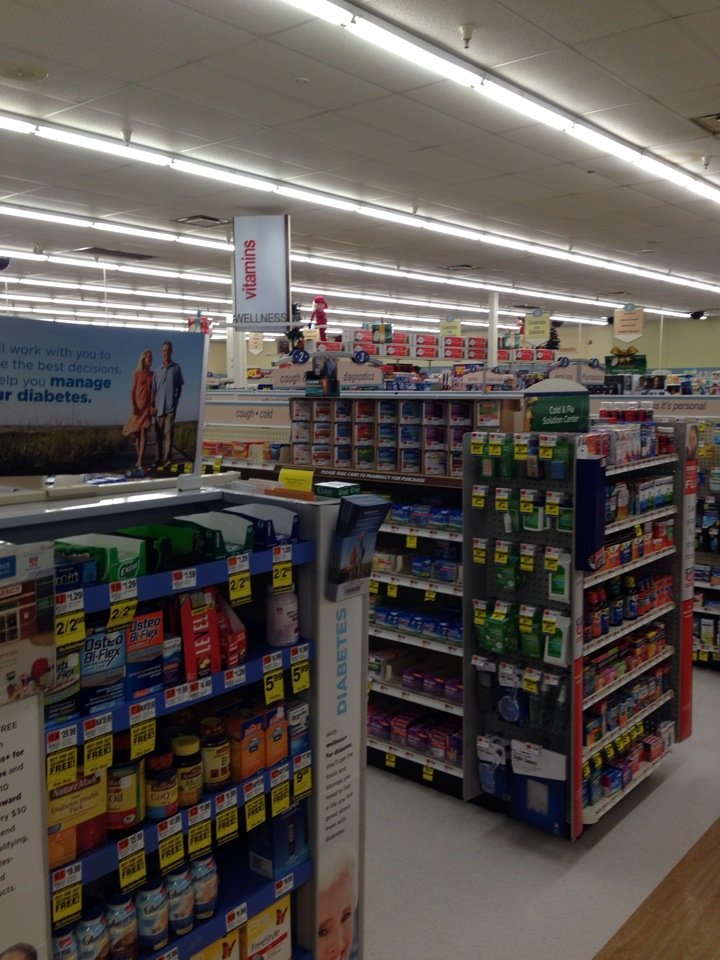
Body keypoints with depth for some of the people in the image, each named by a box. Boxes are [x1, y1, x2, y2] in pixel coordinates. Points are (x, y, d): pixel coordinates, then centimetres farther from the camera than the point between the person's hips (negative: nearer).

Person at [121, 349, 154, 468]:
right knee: (137, 433, 8)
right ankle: (137, 459, 20)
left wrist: (153, 406, -2)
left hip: (148, 406, 0)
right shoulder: (137, 374, 3)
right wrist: (133, 406, -8)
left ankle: (140, 461, -19)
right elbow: (132, 391, 2)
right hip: (138, 406, 0)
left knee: (143, 432, -12)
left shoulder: (153, 375, 7)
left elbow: (154, 391, 8)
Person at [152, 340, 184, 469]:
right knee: (158, 434, 8)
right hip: (159, 407, 4)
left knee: (168, 433, -9)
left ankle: (166, 460, -11)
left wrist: (176, 400, 1)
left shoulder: (176, 368, 3)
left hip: (171, 406, -3)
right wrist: (153, 405, 4)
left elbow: (179, 387, 8)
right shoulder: (158, 370, 10)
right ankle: (159, 459, 17)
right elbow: (154, 389, 11)